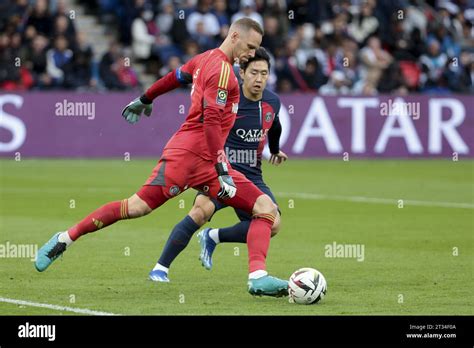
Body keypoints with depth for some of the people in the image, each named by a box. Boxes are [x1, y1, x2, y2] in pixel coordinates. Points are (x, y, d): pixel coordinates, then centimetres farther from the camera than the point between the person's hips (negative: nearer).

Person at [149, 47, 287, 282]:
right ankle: (161, 267, -23)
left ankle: (213, 237, 3)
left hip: (251, 176, 5)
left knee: (272, 225, -19)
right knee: (202, 210, -33)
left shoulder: (273, 102, 5)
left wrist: (275, 150, 45)